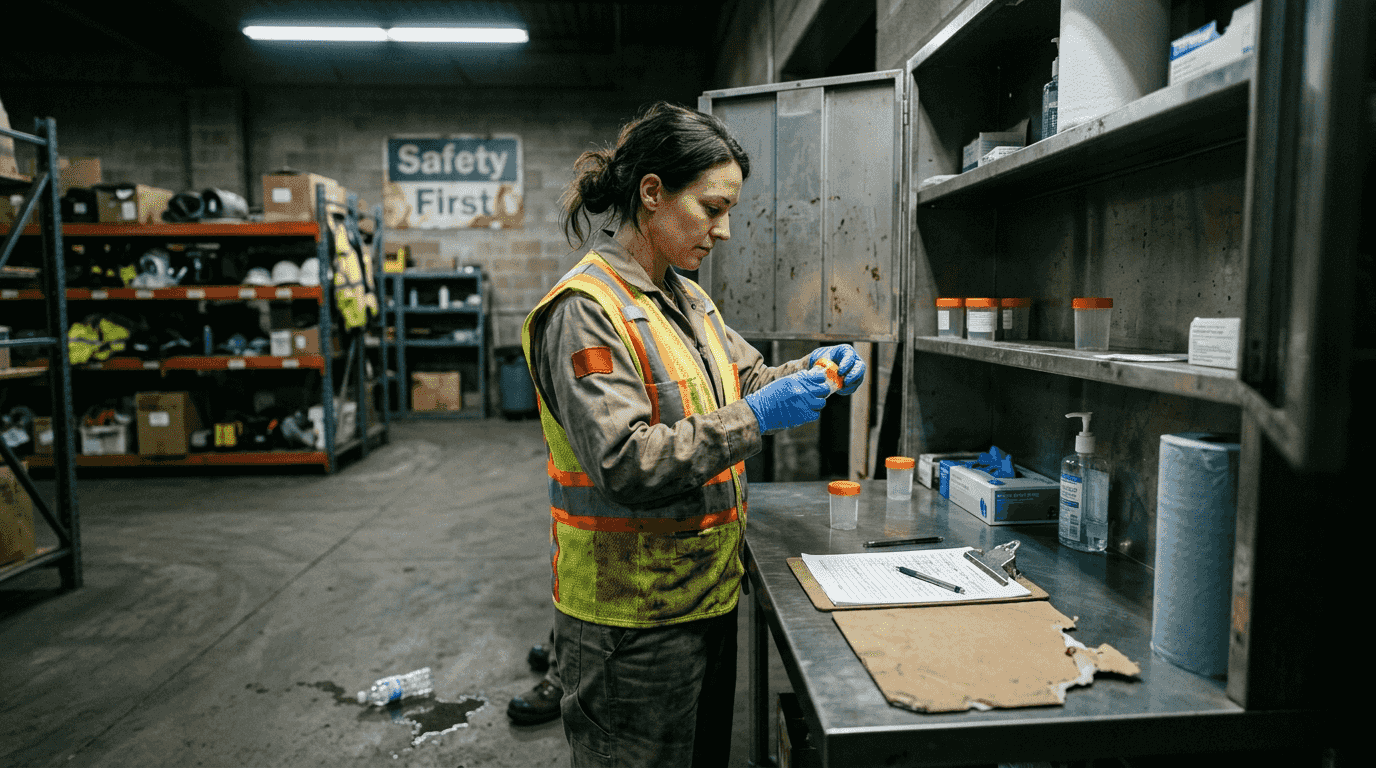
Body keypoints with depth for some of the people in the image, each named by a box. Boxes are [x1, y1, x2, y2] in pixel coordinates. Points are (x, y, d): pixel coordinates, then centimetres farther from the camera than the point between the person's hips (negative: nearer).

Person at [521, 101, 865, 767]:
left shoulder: (688, 298, 9)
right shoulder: (584, 310, -20)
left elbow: (743, 383, 16)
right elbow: (623, 463, -27)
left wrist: (808, 372, -3)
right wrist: (754, 418, -26)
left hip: (706, 590, 9)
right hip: (632, 617, -8)